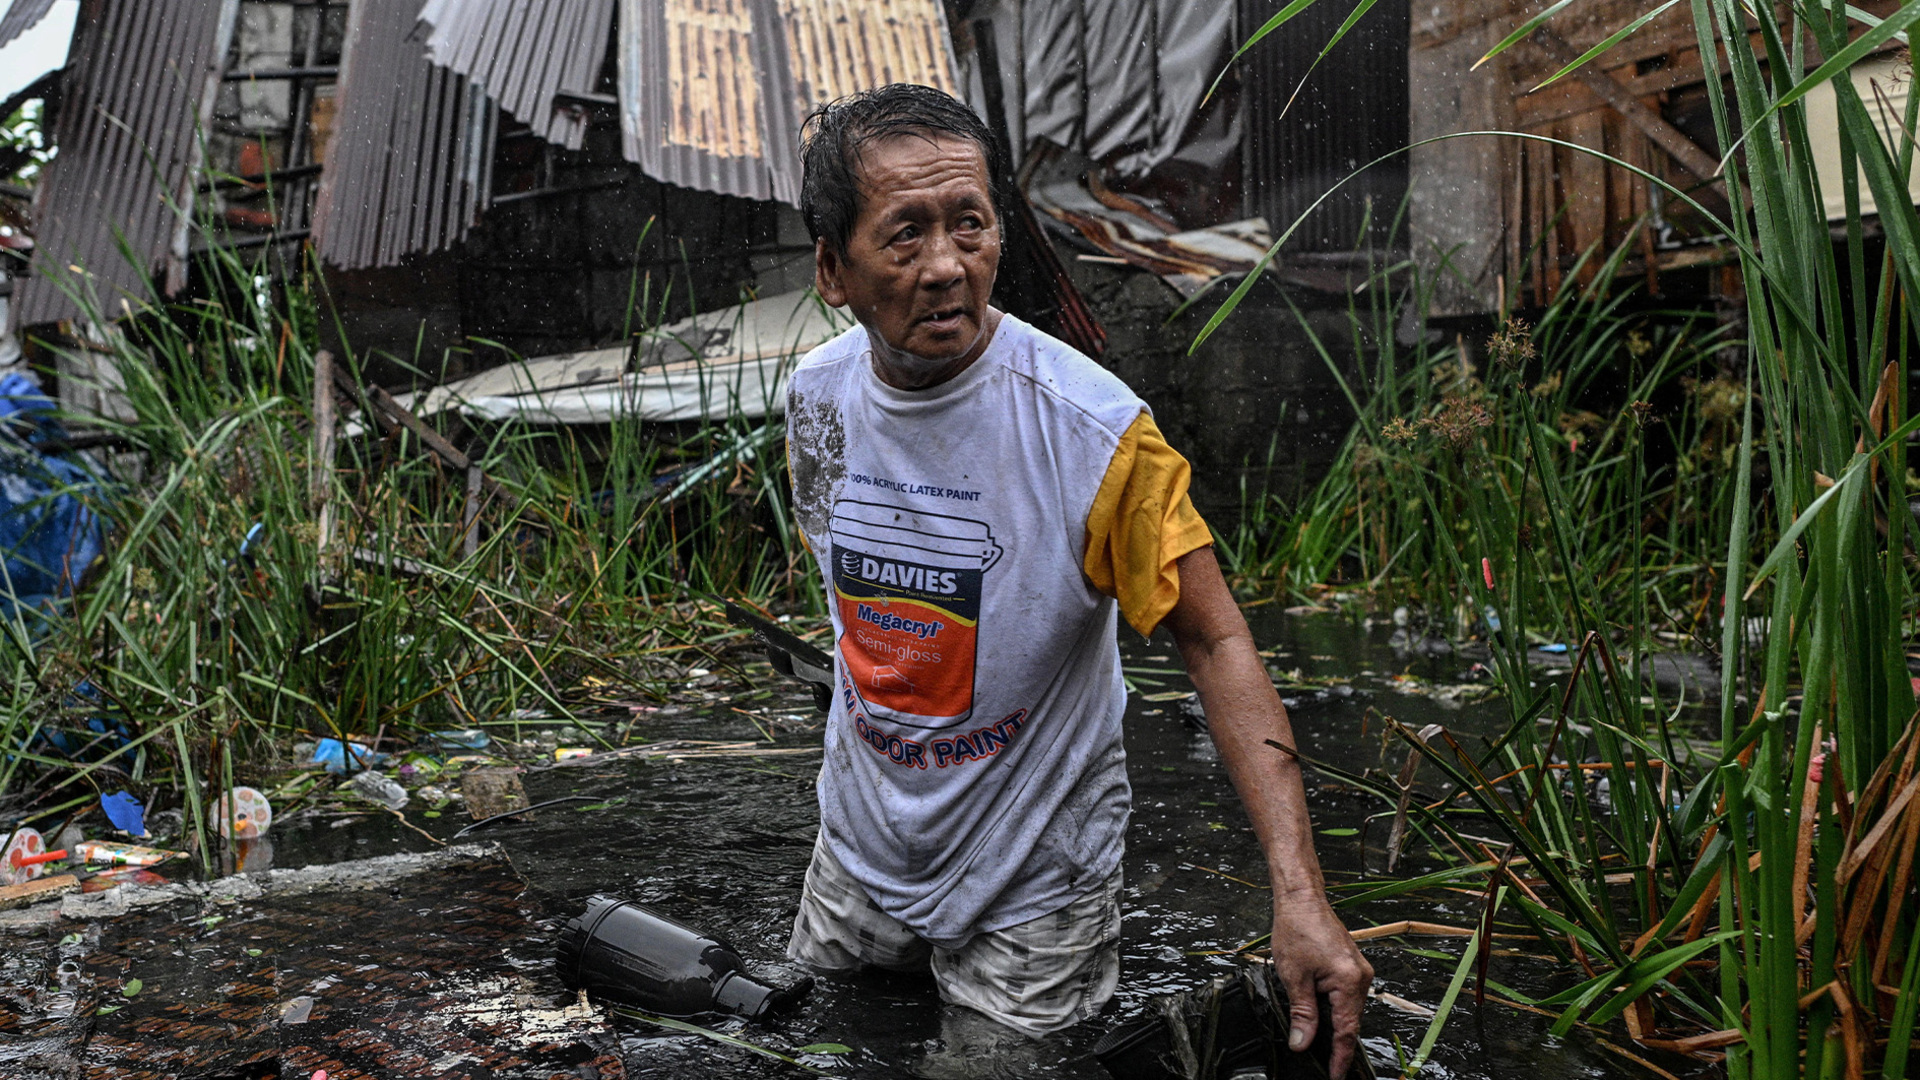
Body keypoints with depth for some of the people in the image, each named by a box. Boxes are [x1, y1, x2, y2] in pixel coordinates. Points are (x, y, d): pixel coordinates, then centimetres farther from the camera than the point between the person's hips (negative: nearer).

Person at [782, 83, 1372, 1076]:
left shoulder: (1096, 433, -27)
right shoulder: (816, 397, -10)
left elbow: (1217, 645, -23)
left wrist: (1298, 892, -31)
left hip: (1031, 882, -5)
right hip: (860, 848, 5)